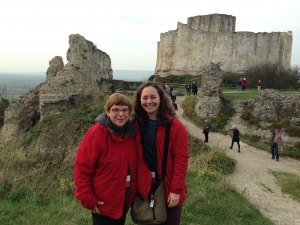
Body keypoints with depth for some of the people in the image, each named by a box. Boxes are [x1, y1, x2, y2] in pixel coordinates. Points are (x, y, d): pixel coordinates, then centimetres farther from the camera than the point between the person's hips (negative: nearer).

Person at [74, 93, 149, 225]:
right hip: (103, 203, -6)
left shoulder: (133, 133, -2)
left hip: (125, 199, 6)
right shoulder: (96, 134, -20)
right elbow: (82, 168, -18)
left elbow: (139, 164, 8)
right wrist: (88, 199, -18)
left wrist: (145, 190, 3)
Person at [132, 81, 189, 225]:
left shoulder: (175, 126, -13)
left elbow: (181, 160, -14)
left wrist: (176, 190, -16)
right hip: (145, 187, 4)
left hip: (169, 188, -3)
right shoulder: (136, 125, -1)